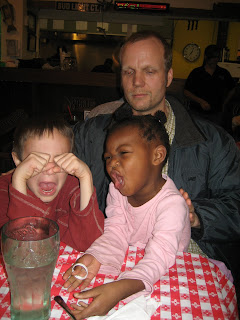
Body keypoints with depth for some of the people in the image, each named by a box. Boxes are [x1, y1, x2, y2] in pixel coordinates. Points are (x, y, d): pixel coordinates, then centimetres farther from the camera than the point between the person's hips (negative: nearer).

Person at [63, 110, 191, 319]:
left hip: (167, 275, -3)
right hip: (129, 262, 4)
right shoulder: (117, 192, -5)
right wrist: (95, 257, -33)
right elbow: (115, 235, -12)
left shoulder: (172, 203, -25)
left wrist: (120, 289, -50)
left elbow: (159, 258, -34)